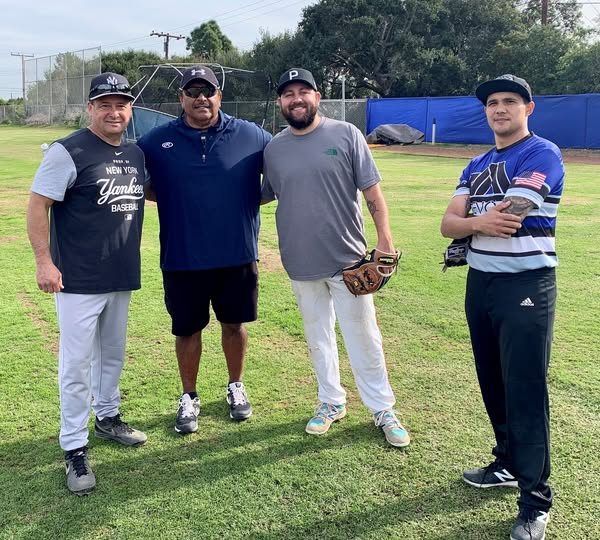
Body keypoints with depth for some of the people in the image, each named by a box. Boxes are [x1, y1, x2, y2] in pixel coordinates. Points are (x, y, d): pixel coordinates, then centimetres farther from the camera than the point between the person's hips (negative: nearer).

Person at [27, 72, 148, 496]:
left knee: (113, 353, 20)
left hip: (122, 276, 7)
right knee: (77, 362, -1)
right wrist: (44, 261, -18)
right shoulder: (68, 152, -13)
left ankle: (107, 417, 40)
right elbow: (38, 205, -14)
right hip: (78, 280, -7)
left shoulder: (136, 154, 8)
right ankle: (74, 448, 11)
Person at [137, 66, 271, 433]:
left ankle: (236, 387, 36)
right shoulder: (157, 142, 0)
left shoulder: (251, 136, -1)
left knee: (234, 323, 15)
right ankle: (189, 398, 29)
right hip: (182, 260, 0)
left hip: (238, 255, 0)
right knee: (188, 330, 11)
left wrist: (251, 201, -1)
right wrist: (173, 201, -1)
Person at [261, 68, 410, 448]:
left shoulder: (345, 135, -5)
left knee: (363, 338, 4)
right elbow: (263, 196, 15)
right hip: (301, 263, 3)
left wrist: (385, 240, -11)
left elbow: (373, 192, -6)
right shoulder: (274, 148, 4)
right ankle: (331, 402, 32)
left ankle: (383, 409, 20)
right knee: (318, 338, 15)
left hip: (348, 259, -3)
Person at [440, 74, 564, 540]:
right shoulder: (476, 166, 15)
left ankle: (536, 501, 5)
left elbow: (506, 219, -20)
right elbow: (448, 225, 3)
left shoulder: (543, 155, -9)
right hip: (480, 283, 8)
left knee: (525, 390, -6)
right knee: (492, 382, 16)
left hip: (526, 287, -8)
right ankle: (509, 464, 34)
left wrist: (469, 220, 0)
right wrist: (478, 223, -19)